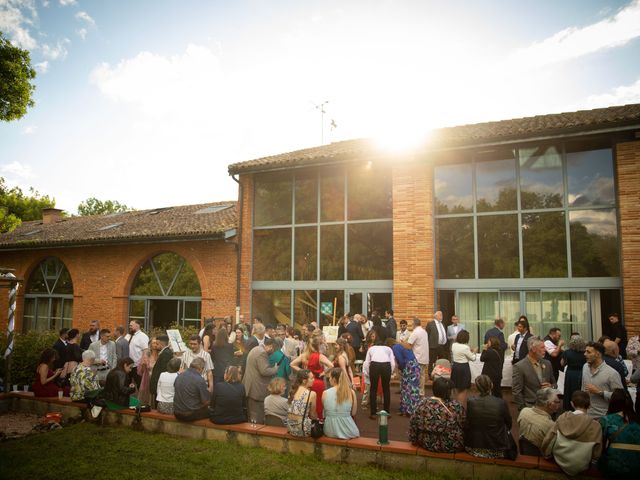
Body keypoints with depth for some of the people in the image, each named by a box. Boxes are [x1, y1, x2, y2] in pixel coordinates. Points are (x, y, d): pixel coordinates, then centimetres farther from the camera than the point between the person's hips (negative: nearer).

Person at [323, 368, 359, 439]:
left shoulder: (325, 393, -8)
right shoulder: (351, 392, -8)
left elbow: (325, 413, 4)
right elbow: (353, 413, 1)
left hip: (330, 431, 0)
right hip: (347, 432, 0)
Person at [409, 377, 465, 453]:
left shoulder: (424, 403, -10)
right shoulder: (455, 406, -17)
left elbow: (413, 424, -2)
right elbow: (463, 425, -6)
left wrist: (414, 440, 12)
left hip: (427, 444, 3)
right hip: (450, 447, -3)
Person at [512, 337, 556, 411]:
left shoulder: (547, 364, 7)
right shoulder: (519, 367, -10)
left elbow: (554, 384, 17)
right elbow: (516, 392, -9)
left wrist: (551, 386, -4)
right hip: (530, 408, -4)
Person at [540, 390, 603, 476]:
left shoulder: (562, 418, -11)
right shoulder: (595, 426, -15)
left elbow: (548, 440, -9)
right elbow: (596, 455, -8)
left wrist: (547, 454, 9)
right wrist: (590, 461, 13)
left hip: (560, 462, 1)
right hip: (580, 468, -1)